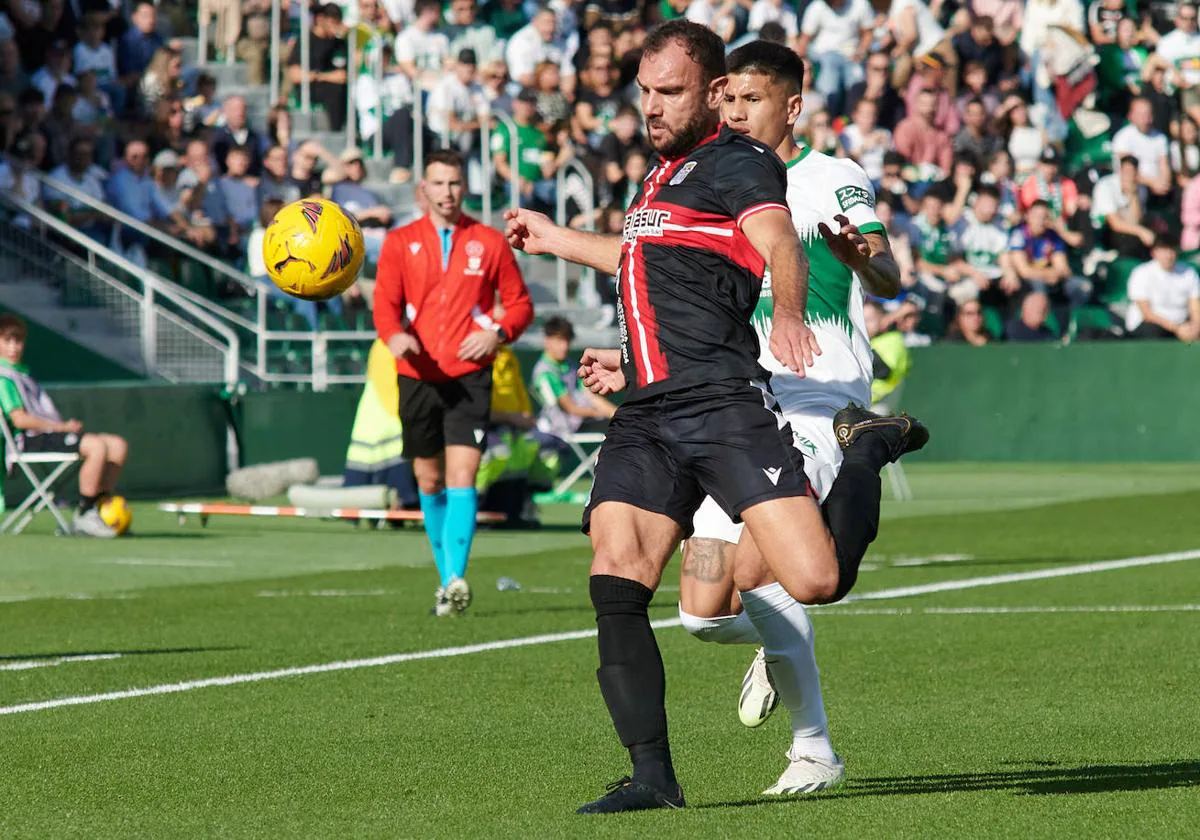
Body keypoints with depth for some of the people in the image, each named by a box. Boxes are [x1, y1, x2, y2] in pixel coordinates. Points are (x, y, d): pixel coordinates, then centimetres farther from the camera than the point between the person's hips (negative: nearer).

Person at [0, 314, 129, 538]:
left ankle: (97, 509, 1)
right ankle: (84, 517, -23)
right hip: (32, 440, -10)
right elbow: (20, 419, -17)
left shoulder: (21, 372, 24)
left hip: (49, 433, 10)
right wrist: (63, 427, -14)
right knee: (97, 446, -30)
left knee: (118, 445, -1)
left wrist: (65, 424, 4)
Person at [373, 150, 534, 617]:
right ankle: (446, 577, 25)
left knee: (462, 475, -16)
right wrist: (394, 335, -24)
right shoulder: (400, 243, 7)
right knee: (429, 481, 10)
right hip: (417, 375, 2)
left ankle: (455, 580, -23)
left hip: (469, 376, -2)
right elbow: (385, 302, -2)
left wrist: (498, 332, -11)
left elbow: (520, 303, 10)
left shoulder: (490, 243, 5)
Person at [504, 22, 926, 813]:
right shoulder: (665, 175, 25)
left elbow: (782, 246, -21)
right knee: (615, 582, -15)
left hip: (727, 406, -7)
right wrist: (555, 239, 58)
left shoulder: (740, 163, -1)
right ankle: (653, 776, -13)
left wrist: (788, 311, -43)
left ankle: (868, 449, 15)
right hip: (646, 420, 7)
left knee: (817, 580, -16)